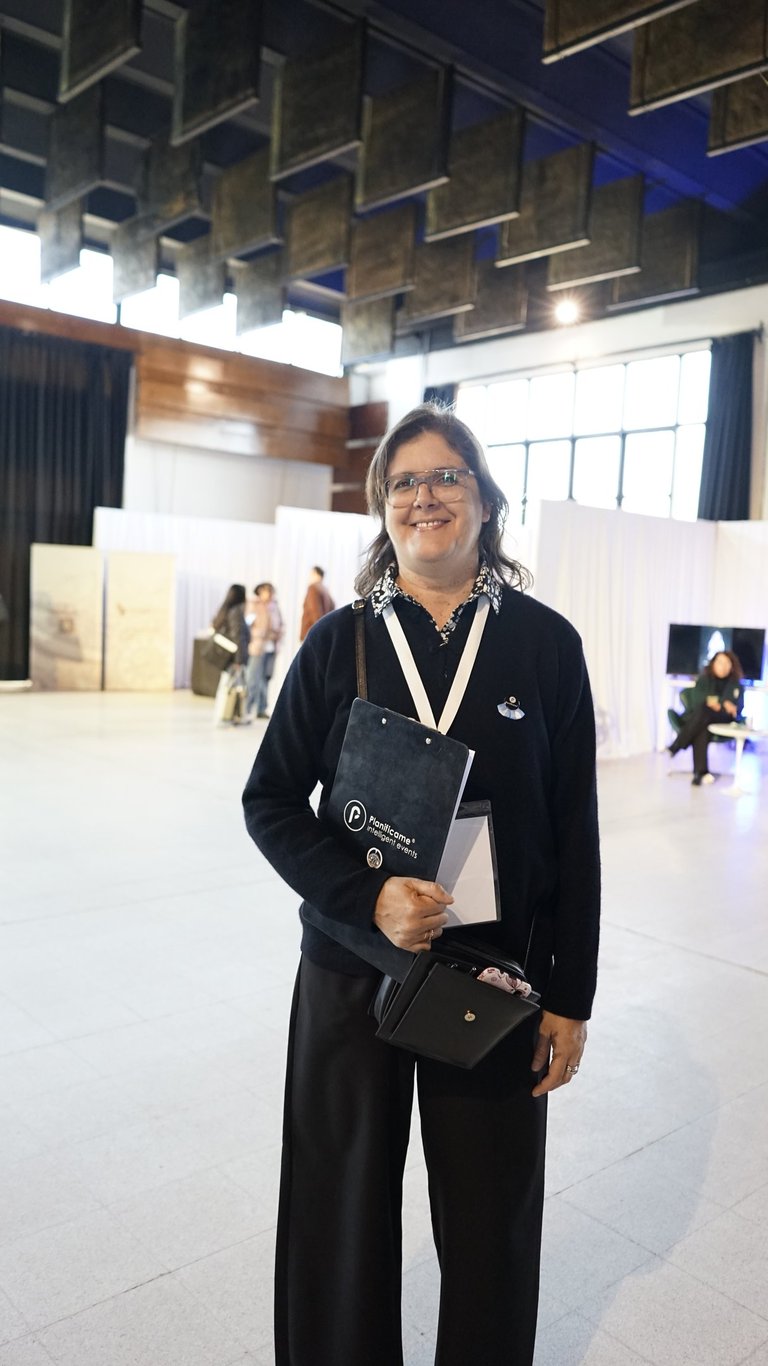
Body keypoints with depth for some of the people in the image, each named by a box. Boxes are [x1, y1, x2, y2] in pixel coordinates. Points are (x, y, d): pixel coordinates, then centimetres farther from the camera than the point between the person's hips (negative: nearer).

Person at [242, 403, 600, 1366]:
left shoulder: (544, 643, -5)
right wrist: (365, 898, -17)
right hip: (352, 969, 1)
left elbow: (574, 831, -2)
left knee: (490, 1215, 15)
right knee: (345, 1205, 15)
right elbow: (269, 800, -2)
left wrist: (570, 996, 0)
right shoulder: (340, 641, -3)